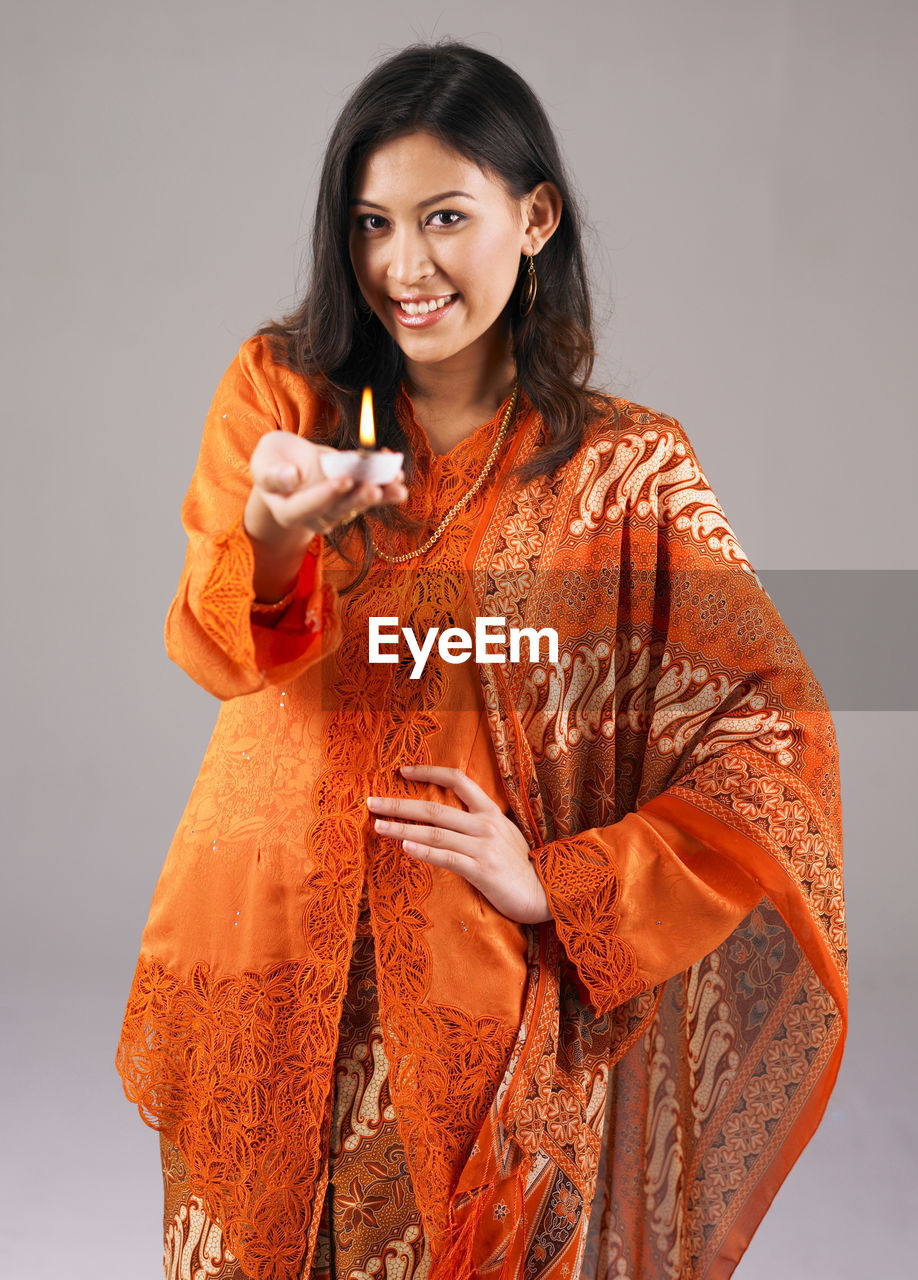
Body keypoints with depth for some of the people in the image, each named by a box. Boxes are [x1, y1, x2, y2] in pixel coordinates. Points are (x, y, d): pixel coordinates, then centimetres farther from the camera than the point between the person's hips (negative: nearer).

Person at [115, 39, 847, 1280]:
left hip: (477, 997, -2)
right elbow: (214, 655, -13)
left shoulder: (626, 469, -5)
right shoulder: (281, 389, 0)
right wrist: (271, 538, -35)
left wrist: (559, 886, -12)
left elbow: (779, 738, -5)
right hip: (264, 958, 2)